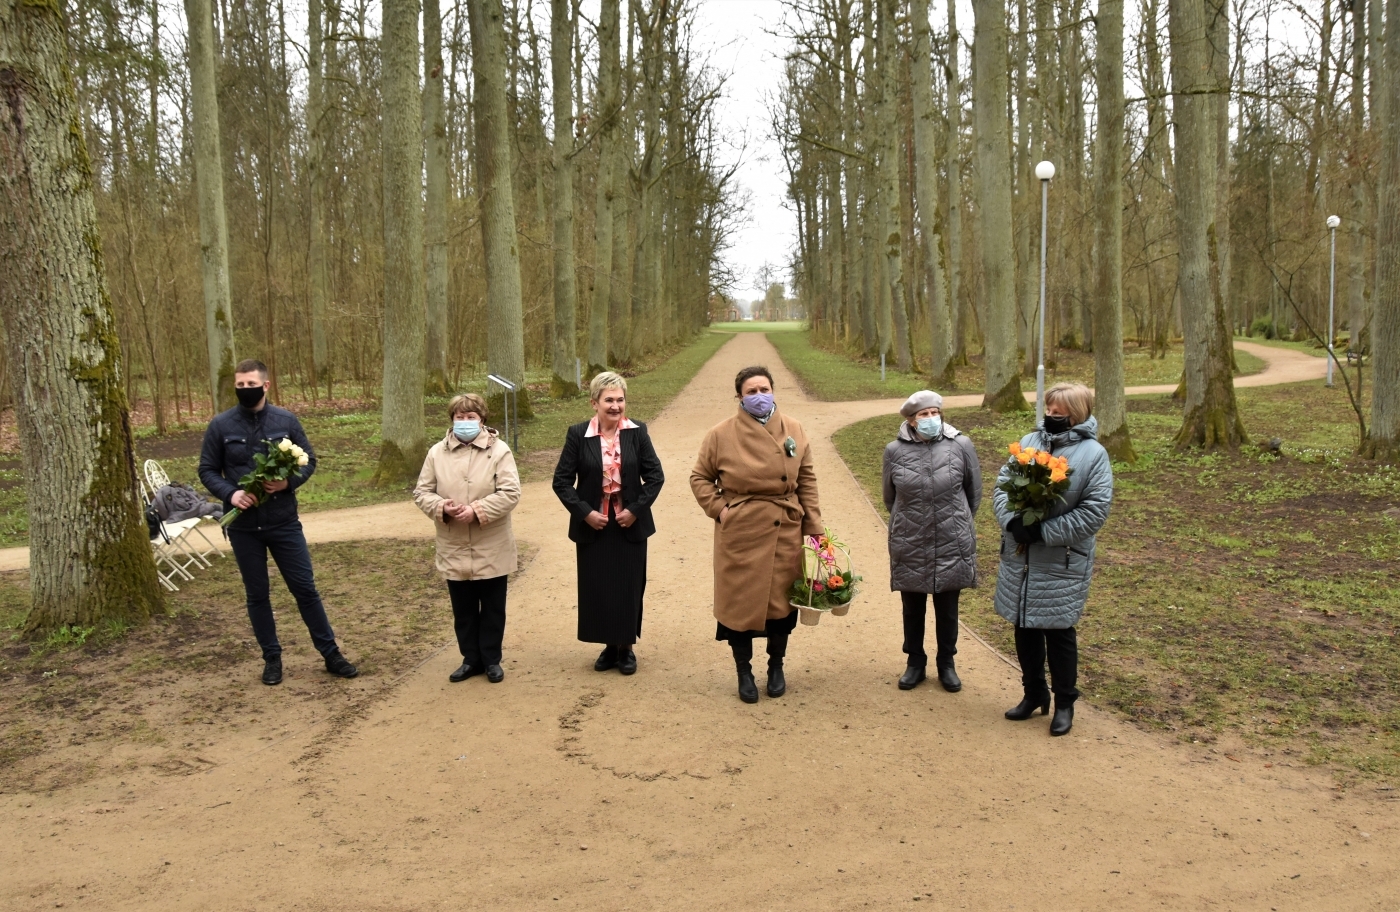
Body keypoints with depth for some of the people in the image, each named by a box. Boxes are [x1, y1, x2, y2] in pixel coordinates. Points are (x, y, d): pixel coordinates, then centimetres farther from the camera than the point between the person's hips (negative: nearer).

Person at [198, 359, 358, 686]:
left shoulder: (286, 420, -3)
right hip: (243, 526, 0)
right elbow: (207, 470, 3)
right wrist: (230, 493, -16)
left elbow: (309, 461, 4)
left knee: (305, 588, 4)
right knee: (257, 594, 10)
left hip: (284, 522, 0)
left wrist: (289, 481, -16)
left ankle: (331, 653, 14)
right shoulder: (221, 425, -3)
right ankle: (272, 657, 24)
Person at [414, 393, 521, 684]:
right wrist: (442, 507, -17)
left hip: (491, 549, -2)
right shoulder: (437, 453, 1)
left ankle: (491, 660, 24)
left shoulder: (499, 450, -7)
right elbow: (422, 492, 3)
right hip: (454, 549, 3)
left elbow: (510, 493, -13)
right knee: (463, 610, 13)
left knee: (492, 608, 9)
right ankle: (471, 659, 28)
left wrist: (477, 510, -23)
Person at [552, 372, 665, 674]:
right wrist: (584, 512, -12)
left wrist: (636, 509, -10)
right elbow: (562, 481, -3)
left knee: (629, 588, 7)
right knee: (596, 589, 7)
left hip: (630, 524, 0)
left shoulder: (637, 432, -3)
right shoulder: (578, 434, -5)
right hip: (592, 525, 0)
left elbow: (655, 476, -1)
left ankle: (626, 647, 23)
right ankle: (609, 646, 24)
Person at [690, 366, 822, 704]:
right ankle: (744, 672, 23)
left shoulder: (793, 430, 2)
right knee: (739, 603, 5)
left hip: (785, 533, 2)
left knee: (781, 601, 10)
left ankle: (776, 666, 32)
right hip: (739, 533, -2)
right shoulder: (722, 434, -4)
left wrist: (814, 527, 1)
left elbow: (807, 480, 4)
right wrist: (718, 508, -7)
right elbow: (700, 477, 6)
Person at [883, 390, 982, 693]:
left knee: (947, 609, 12)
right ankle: (915, 662, 31)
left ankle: (947, 663, 30)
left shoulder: (961, 446, -8)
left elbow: (974, 492, 5)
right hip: (909, 546, 1)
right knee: (912, 608, 13)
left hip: (952, 546, -1)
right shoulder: (895, 450, -6)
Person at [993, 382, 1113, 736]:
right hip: (1019, 557, 5)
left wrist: (1044, 531, -19)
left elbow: (1094, 512, -15)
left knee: (1059, 631, 6)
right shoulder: (1029, 442, 4)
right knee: (1025, 627, 15)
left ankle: (1064, 703, 24)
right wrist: (1012, 520, -16)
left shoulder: (1093, 454, -10)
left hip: (1062, 563, -5)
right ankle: (1034, 693, 34)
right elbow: (1002, 484, 3)